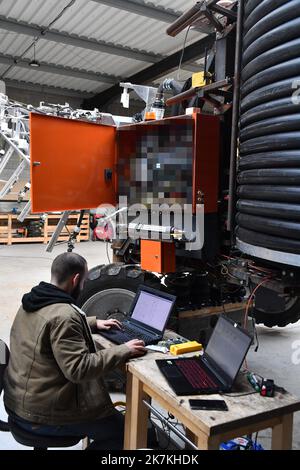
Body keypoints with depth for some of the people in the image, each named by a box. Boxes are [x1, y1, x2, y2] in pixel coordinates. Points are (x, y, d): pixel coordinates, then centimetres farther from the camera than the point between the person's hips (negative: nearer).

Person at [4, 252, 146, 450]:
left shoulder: (33, 301, 3)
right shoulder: (63, 315, -28)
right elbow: (79, 369, -30)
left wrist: (94, 323, 18)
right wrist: (123, 351, -21)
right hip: (42, 414, -10)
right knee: (124, 429, 4)